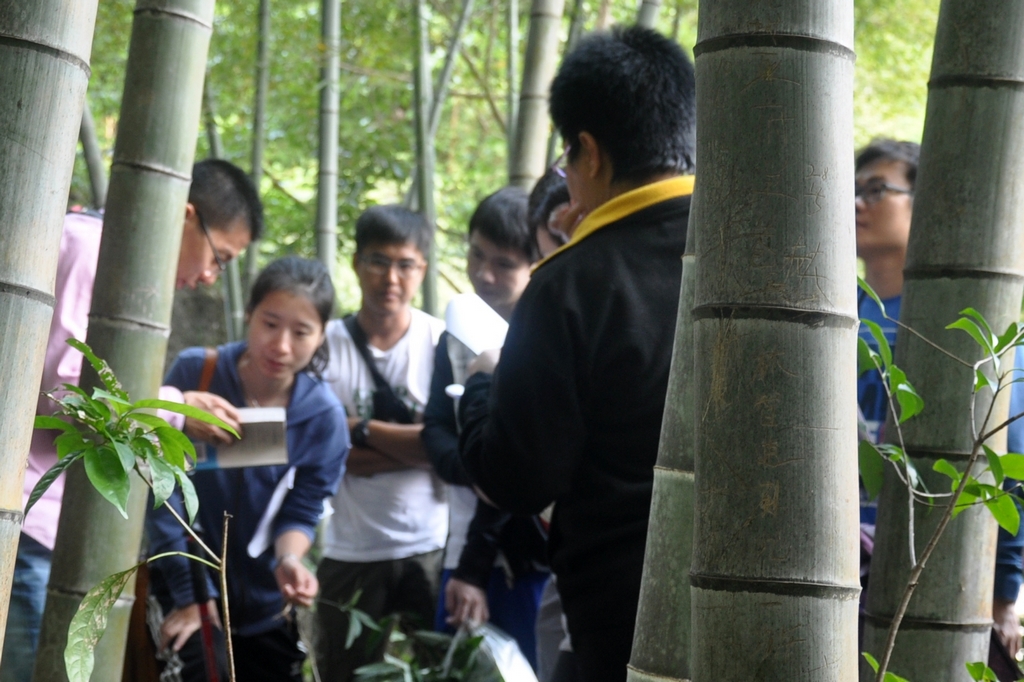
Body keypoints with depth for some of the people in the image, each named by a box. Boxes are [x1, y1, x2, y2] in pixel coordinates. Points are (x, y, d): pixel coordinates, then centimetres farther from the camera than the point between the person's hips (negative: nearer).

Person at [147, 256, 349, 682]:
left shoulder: (324, 416, -11)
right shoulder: (194, 373, -15)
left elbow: (301, 512, -3)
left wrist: (289, 560, -27)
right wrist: (190, 594, -14)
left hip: (263, 606, 2)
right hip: (183, 590, -2)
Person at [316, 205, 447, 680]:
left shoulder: (443, 343, -3)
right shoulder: (327, 344, -3)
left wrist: (361, 429, -9)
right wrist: (410, 443, -13)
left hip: (432, 549, 0)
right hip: (351, 552, 0)